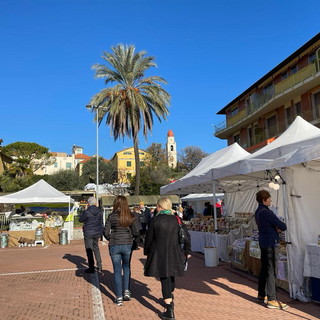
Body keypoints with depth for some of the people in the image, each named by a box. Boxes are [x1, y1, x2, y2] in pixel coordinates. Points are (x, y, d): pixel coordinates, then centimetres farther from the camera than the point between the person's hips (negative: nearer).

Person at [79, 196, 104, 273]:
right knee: (96, 249, 18)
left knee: (89, 250, 5)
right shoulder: (100, 212, 0)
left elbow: (80, 219, 3)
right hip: (97, 233, 5)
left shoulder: (86, 212, -14)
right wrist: (100, 233, 16)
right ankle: (99, 266, 19)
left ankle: (91, 268, 9)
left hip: (88, 233, -4)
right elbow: (101, 224, 7)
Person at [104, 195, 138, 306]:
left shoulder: (112, 216, -9)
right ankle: (126, 291, 16)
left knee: (117, 271, 8)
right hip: (127, 245, 2)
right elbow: (135, 233, 2)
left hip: (114, 245, -1)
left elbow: (106, 232, -8)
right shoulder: (130, 217, -3)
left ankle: (119, 297, 13)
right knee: (126, 267, 23)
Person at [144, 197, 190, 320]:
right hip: (174, 253, 4)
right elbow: (181, 237, 7)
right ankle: (170, 299, 48)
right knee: (171, 277, 24)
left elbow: (149, 238, -6)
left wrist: (146, 251, 8)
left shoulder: (155, 220, -11)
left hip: (160, 254, -4)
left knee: (165, 279, 0)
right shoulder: (175, 220, 0)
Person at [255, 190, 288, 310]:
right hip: (270, 243, -10)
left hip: (263, 242, 10)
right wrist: (281, 227, 6)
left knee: (264, 269, 17)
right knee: (271, 271, -6)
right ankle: (272, 300, -2)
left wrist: (276, 228, -1)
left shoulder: (258, 212, 12)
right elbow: (283, 226, -16)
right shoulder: (266, 212, -19)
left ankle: (261, 295, 26)